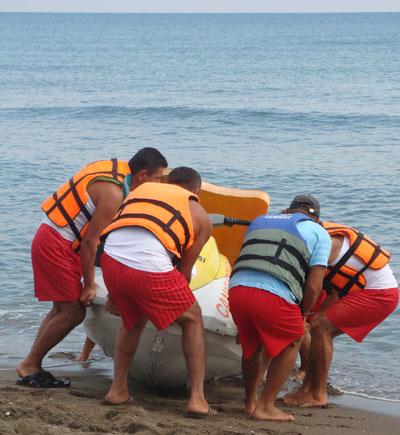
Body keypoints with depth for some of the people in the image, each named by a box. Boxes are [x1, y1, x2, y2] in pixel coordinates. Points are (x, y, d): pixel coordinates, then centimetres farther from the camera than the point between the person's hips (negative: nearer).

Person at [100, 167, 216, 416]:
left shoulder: (143, 188, 32)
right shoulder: (201, 217, 22)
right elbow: (185, 270, 23)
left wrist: (115, 293, 43)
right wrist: (174, 301, 40)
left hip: (110, 258, 4)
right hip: (150, 267, -4)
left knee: (133, 320, 32)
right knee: (193, 320, 20)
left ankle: (118, 389, 29)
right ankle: (197, 398, 13)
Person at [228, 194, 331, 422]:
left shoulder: (259, 221, 32)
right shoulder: (319, 233, 19)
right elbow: (314, 286, 9)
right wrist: (303, 315, 25)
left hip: (237, 288, 5)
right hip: (274, 297, -4)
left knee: (252, 344, 30)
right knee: (291, 343, 21)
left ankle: (250, 402, 39)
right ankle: (266, 407, 18)